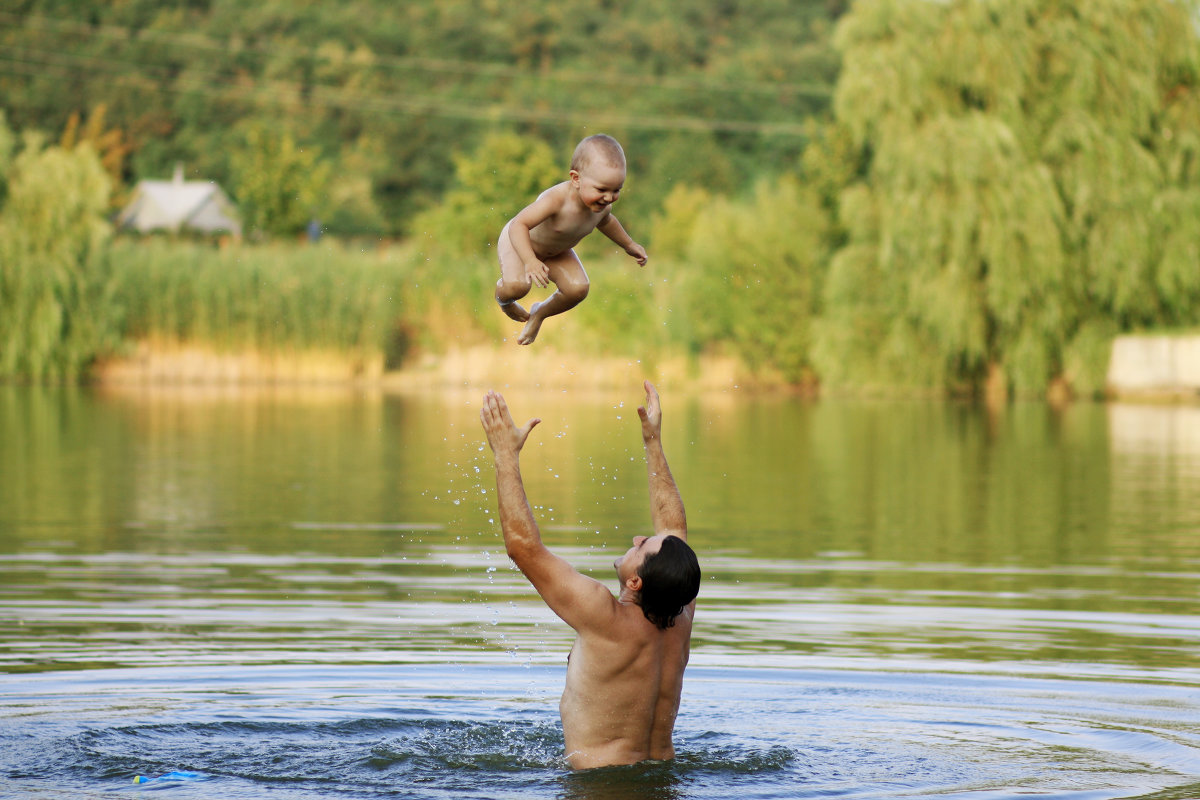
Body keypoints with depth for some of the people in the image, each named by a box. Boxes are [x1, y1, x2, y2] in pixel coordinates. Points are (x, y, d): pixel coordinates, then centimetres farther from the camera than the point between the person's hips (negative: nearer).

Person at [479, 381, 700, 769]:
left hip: (600, 784, -7)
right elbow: (675, 529, 12)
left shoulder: (609, 621, -22)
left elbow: (523, 546, -18)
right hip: (661, 778, 7)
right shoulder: (680, 622, -5)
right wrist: (653, 442, 17)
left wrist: (506, 454, -12)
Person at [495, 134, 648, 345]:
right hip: (520, 241, -6)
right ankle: (502, 297, 13)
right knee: (517, 286, -28)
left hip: (555, 252, 6)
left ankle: (540, 313, 20)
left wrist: (628, 245, 19)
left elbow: (604, 221, 8)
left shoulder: (602, 205, -20)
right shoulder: (557, 200, -44)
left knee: (578, 289, -11)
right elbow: (519, 225, -46)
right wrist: (530, 261, -58)